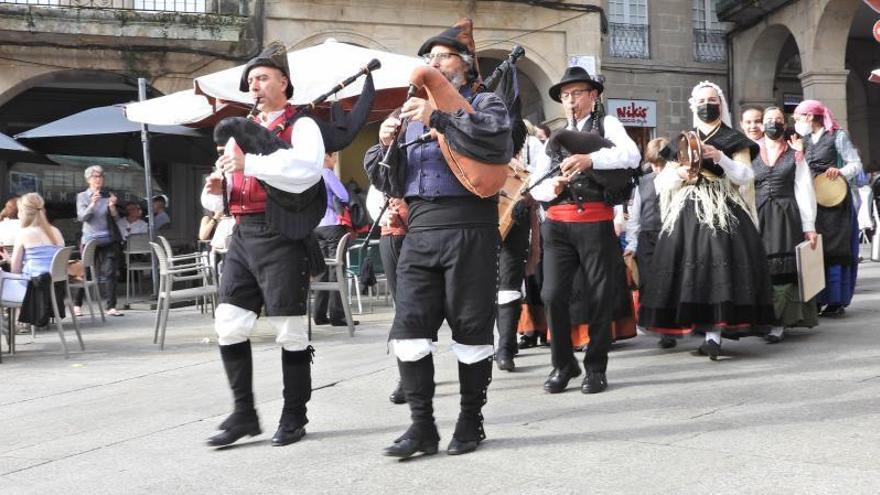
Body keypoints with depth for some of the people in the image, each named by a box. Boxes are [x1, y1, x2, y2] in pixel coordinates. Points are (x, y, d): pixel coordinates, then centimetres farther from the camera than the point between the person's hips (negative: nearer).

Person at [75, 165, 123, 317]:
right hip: (90, 239, -1)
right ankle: (77, 305, 16)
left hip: (109, 239, 1)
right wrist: (92, 205, -25)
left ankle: (111, 307, -2)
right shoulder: (82, 196, 3)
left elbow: (116, 218, 4)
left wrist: (112, 206, -16)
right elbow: (82, 217, -9)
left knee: (109, 273, -3)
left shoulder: (108, 195, 7)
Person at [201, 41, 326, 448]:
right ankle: (243, 413, 13)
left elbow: (308, 170, -21)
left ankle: (294, 416, 13)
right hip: (243, 235, 7)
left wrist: (251, 163, -24)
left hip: (281, 237, -7)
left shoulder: (301, 125, 1)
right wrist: (215, 192, -2)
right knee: (229, 323, 2)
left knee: (289, 329, 1)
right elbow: (223, 197, 22)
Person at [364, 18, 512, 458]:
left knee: (470, 327, 1)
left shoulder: (485, 104, 8)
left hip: (469, 227, -5)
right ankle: (422, 425, 4)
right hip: (419, 230, 5)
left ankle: (471, 421, 13)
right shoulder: (414, 113, 25)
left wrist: (439, 119, -18)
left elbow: (499, 142, -17)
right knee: (409, 327, -2)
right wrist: (385, 146, 1)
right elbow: (391, 183, 21)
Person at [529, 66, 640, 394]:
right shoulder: (555, 139, 20)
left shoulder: (607, 124, 9)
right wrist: (551, 188, -9)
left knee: (599, 296, 1)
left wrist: (590, 159, -27)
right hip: (557, 225, 3)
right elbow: (534, 186, 15)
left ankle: (596, 368, 15)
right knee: (553, 295, -7)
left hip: (596, 223, -3)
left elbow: (632, 155, -12)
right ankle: (563, 364, 11)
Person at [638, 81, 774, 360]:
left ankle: (714, 334, -21)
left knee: (720, 263, -16)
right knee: (686, 263, -8)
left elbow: (746, 177, 0)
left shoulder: (734, 140, 10)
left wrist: (720, 158, -13)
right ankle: (684, 324, -1)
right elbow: (664, 182, 14)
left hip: (724, 210, -3)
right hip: (689, 210, 3)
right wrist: (678, 174, -8)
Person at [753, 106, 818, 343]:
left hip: (787, 216, -1)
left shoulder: (795, 155, 9)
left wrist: (809, 226, -3)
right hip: (759, 217, 1)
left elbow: (804, 191, 4)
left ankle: (779, 322, -6)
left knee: (784, 268, -6)